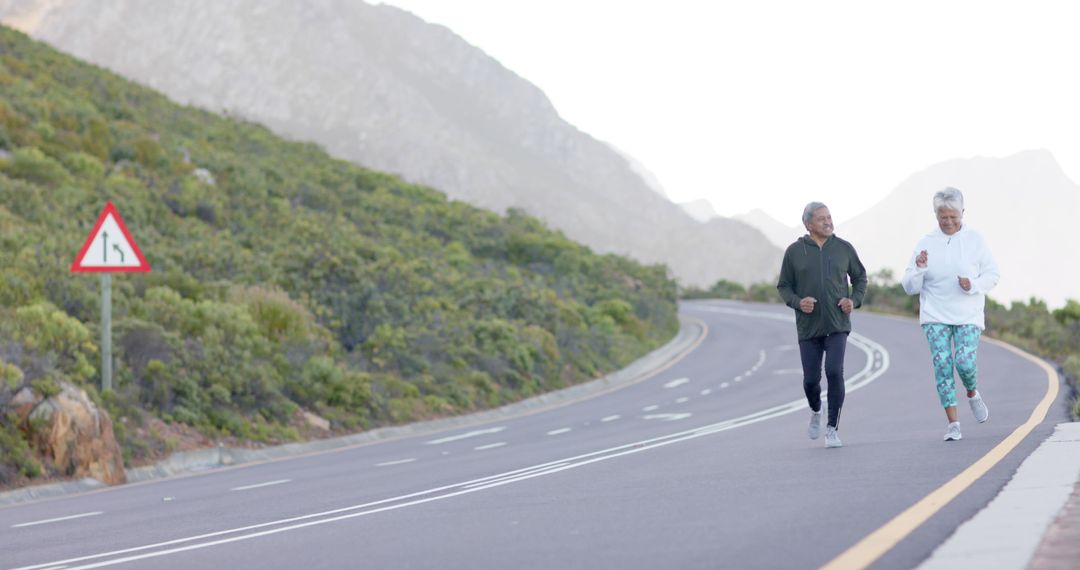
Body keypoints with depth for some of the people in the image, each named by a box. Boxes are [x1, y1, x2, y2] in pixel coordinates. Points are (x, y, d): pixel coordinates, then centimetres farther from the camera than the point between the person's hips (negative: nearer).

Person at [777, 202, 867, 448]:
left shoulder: (844, 248, 2)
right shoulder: (794, 251, -1)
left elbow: (860, 278, 14)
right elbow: (784, 287, 6)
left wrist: (854, 300, -5)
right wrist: (798, 302, -14)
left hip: (838, 325, -1)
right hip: (809, 326, 1)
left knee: (834, 372, -16)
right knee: (811, 379, 3)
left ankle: (832, 429, -6)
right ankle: (816, 411, 37)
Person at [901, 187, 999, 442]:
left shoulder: (974, 240, 1)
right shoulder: (926, 244, 2)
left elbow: (992, 275, 5)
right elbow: (910, 287, 3)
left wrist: (973, 285, -14)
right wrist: (919, 269, -18)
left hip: (968, 315, -1)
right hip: (935, 316, 1)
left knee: (965, 362, -14)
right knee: (942, 365, -8)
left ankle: (973, 394, 21)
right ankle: (953, 424, -3)